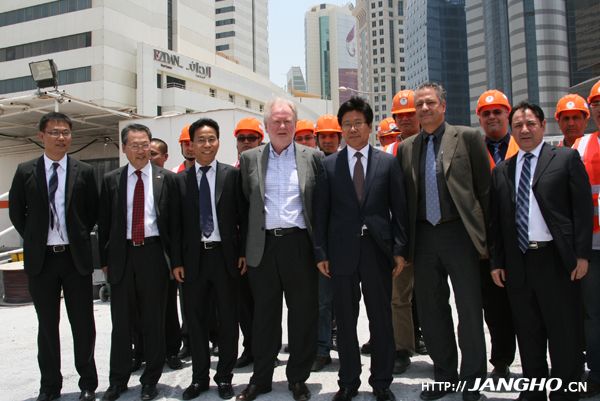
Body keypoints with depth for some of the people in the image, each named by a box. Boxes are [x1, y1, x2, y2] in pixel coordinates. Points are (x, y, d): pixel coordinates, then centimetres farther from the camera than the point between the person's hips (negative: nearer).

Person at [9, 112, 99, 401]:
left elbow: (93, 211, 8)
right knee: (47, 325, 12)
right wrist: (33, 239, 6)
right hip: (41, 258, 1)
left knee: (83, 323, 7)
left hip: (76, 257, -1)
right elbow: (16, 211, 10)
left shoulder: (84, 171, 0)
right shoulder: (25, 171, 2)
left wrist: (79, 237, 4)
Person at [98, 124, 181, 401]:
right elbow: (104, 223, 7)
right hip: (121, 255, 1)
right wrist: (104, 260, 4)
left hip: (153, 252, -1)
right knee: (120, 319, 10)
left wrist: (176, 261, -3)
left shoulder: (166, 179, 1)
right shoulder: (111, 180, 6)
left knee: (154, 319, 7)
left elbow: (174, 222, 0)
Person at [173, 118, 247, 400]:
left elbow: (243, 215, 1)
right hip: (193, 257, 1)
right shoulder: (181, 180, 4)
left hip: (225, 255, -1)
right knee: (195, 320, 10)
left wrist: (244, 252, -3)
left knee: (228, 319, 8)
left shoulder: (232, 175, 1)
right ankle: (199, 377, 25)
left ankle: (224, 376, 23)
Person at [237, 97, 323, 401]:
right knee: (264, 313, 10)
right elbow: (245, 202, 9)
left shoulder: (313, 157, 5)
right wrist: (245, 246, 5)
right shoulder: (250, 158, 8)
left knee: (303, 313, 6)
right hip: (263, 246, 1)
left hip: (299, 244, -1)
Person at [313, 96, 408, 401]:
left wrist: (400, 249, -2)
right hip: (342, 251, 0)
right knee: (345, 321, 9)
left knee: (381, 319, 8)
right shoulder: (329, 165, 5)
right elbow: (321, 212, 4)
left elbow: (399, 209, 3)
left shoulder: (388, 162, 5)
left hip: (378, 250, 0)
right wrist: (321, 252, -1)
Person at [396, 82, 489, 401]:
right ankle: (444, 375, 28)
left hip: (459, 234, -4)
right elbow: (405, 197, 11)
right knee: (431, 311, 12)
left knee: (470, 311, 3)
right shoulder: (406, 148, 10)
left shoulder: (467, 138, 0)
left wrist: (485, 236, -3)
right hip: (423, 237, 4)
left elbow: (484, 189, -1)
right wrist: (406, 243, 7)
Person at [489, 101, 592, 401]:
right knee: (528, 334, 11)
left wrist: (582, 254, -9)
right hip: (518, 262, 4)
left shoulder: (566, 158, 3)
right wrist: (497, 262, 7)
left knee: (564, 334, 4)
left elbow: (583, 208, -3)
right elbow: (496, 221, 12)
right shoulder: (501, 171, 13)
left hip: (557, 260, -3)